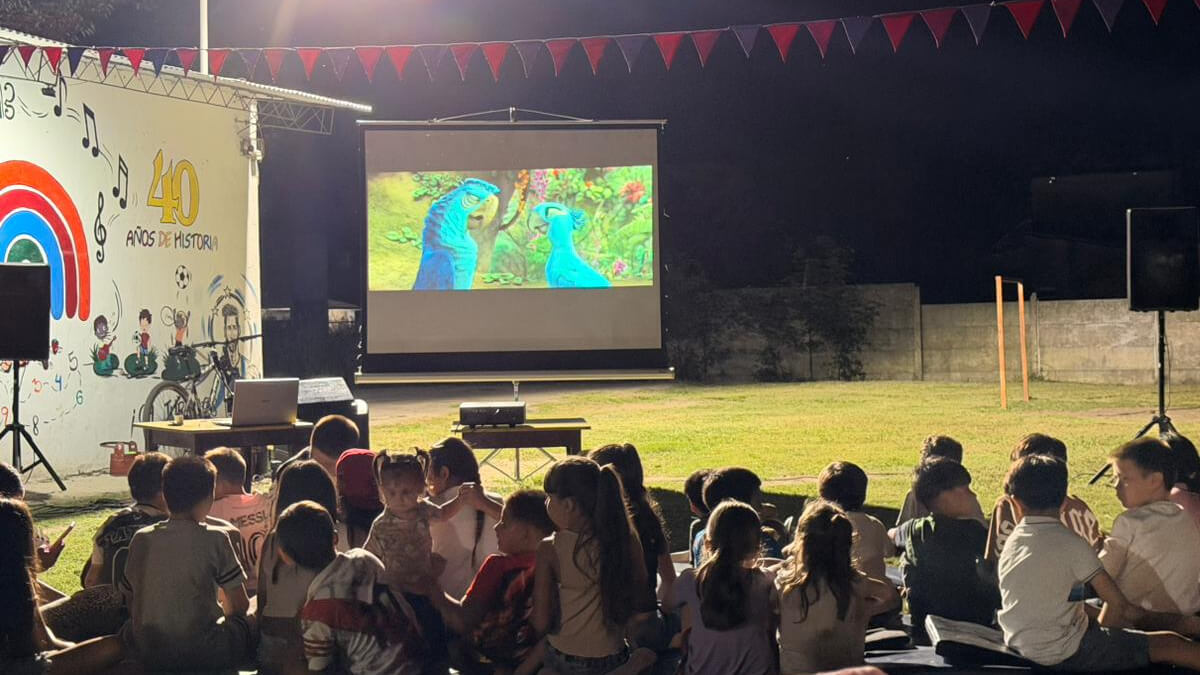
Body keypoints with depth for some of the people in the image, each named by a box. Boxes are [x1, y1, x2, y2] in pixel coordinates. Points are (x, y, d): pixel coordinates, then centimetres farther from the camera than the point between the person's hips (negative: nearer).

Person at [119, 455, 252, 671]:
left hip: (148, 655, 3)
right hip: (204, 653, -3)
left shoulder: (141, 539, 3)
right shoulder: (215, 539, -6)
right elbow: (239, 605, 1)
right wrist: (223, 613, 25)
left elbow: (130, 602, 11)